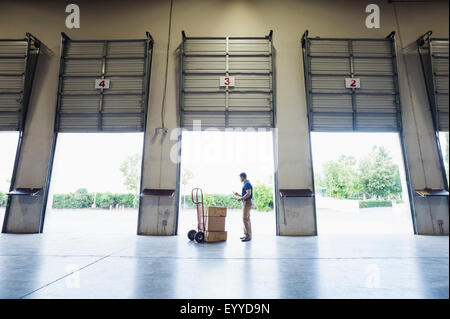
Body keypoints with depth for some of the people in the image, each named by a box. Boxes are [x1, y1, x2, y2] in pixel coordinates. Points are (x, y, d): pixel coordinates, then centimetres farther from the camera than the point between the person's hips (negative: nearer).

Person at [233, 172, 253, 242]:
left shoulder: (247, 183, -12)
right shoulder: (246, 184, 19)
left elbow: (248, 194, -22)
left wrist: (241, 198, -17)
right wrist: (238, 194, 25)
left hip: (247, 202, -11)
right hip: (245, 202, 11)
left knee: (245, 219, -12)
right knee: (246, 219, 11)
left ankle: (248, 236, -10)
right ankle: (247, 235, 16)